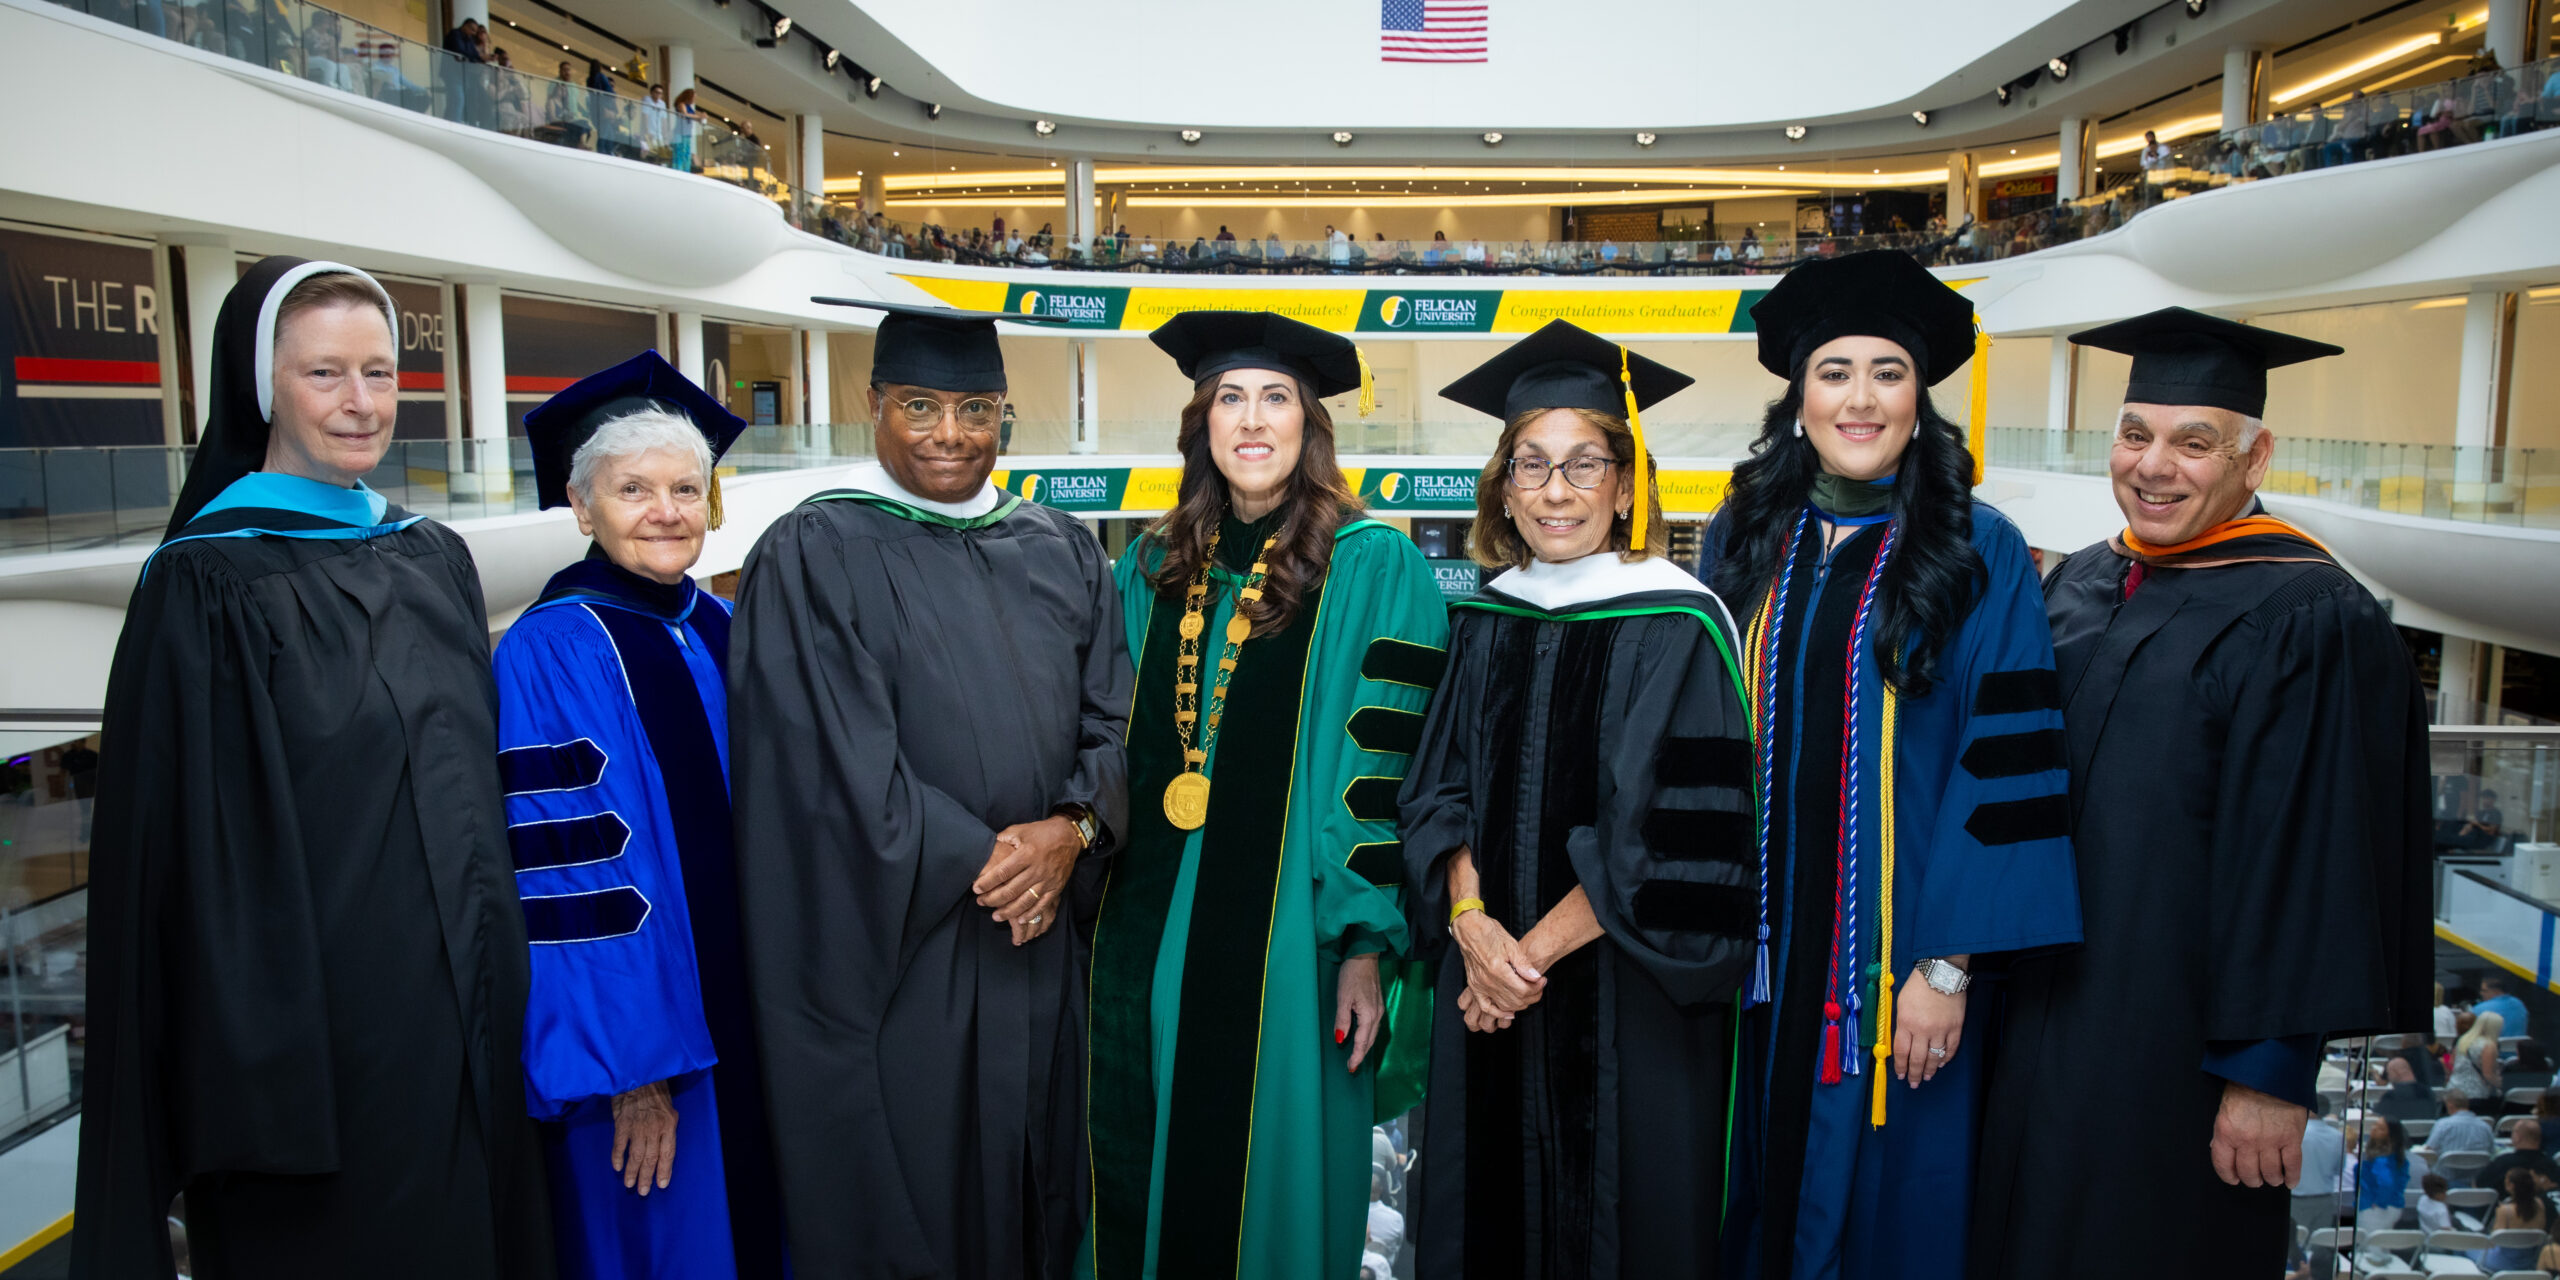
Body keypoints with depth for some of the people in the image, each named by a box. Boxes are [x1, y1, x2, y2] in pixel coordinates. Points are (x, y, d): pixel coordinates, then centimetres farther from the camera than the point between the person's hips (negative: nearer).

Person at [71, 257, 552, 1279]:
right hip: (314, 1031, -6)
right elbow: (178, 845, -11)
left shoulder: (435, 560, 7)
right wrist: (241, 1068, -13)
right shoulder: (205, 587, -10)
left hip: (468, 1019, 6)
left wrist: (499, 991, 12)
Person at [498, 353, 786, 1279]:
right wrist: (629, 1064, -18)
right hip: (638, 1052, -6)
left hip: (746, 1023, 7)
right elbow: (559, 872, -17)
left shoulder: (726, 636, 7)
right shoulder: (550, 654, -14)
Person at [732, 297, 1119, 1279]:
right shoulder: (813, 556, -7)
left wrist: (1071, 829, -13)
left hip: (1044, 940, 5)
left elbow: (1113, 719, 5)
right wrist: (987, 862, -14)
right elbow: (839, 767, -13)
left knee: (1035, 1189, 17)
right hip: (893, 954, -4)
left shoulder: (1059, 549, 9)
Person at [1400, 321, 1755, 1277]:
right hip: (1489, 986, 5)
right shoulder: (1485, 622, 5)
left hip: (1625, 998, -4)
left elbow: (1671, 834, -15)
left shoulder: (1677, 627, -10)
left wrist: (1538, 949, -14)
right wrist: (1471, 920, -11)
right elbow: (1438, 793, 6)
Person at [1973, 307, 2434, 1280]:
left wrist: (2272, 1073, -17)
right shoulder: (2080, 585, 5)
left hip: (2177, 1039, -6)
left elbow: (2308, 863, -17)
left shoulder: (2307, 623, -16)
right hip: (2045, 1007, 7)